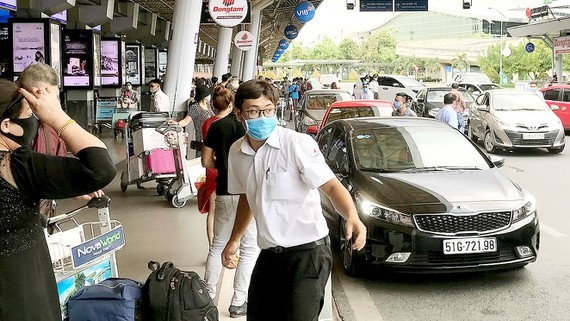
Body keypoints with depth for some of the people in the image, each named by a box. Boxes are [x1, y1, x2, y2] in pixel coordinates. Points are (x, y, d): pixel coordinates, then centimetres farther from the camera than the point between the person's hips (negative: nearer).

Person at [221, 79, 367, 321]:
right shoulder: (236, 153, 5)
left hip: (308, 251, -6)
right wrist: (235, 240, 20)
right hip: (269, 254, 6)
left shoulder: (297, 143, -14)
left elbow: (331, 186, -18)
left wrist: (351, 217, -36)